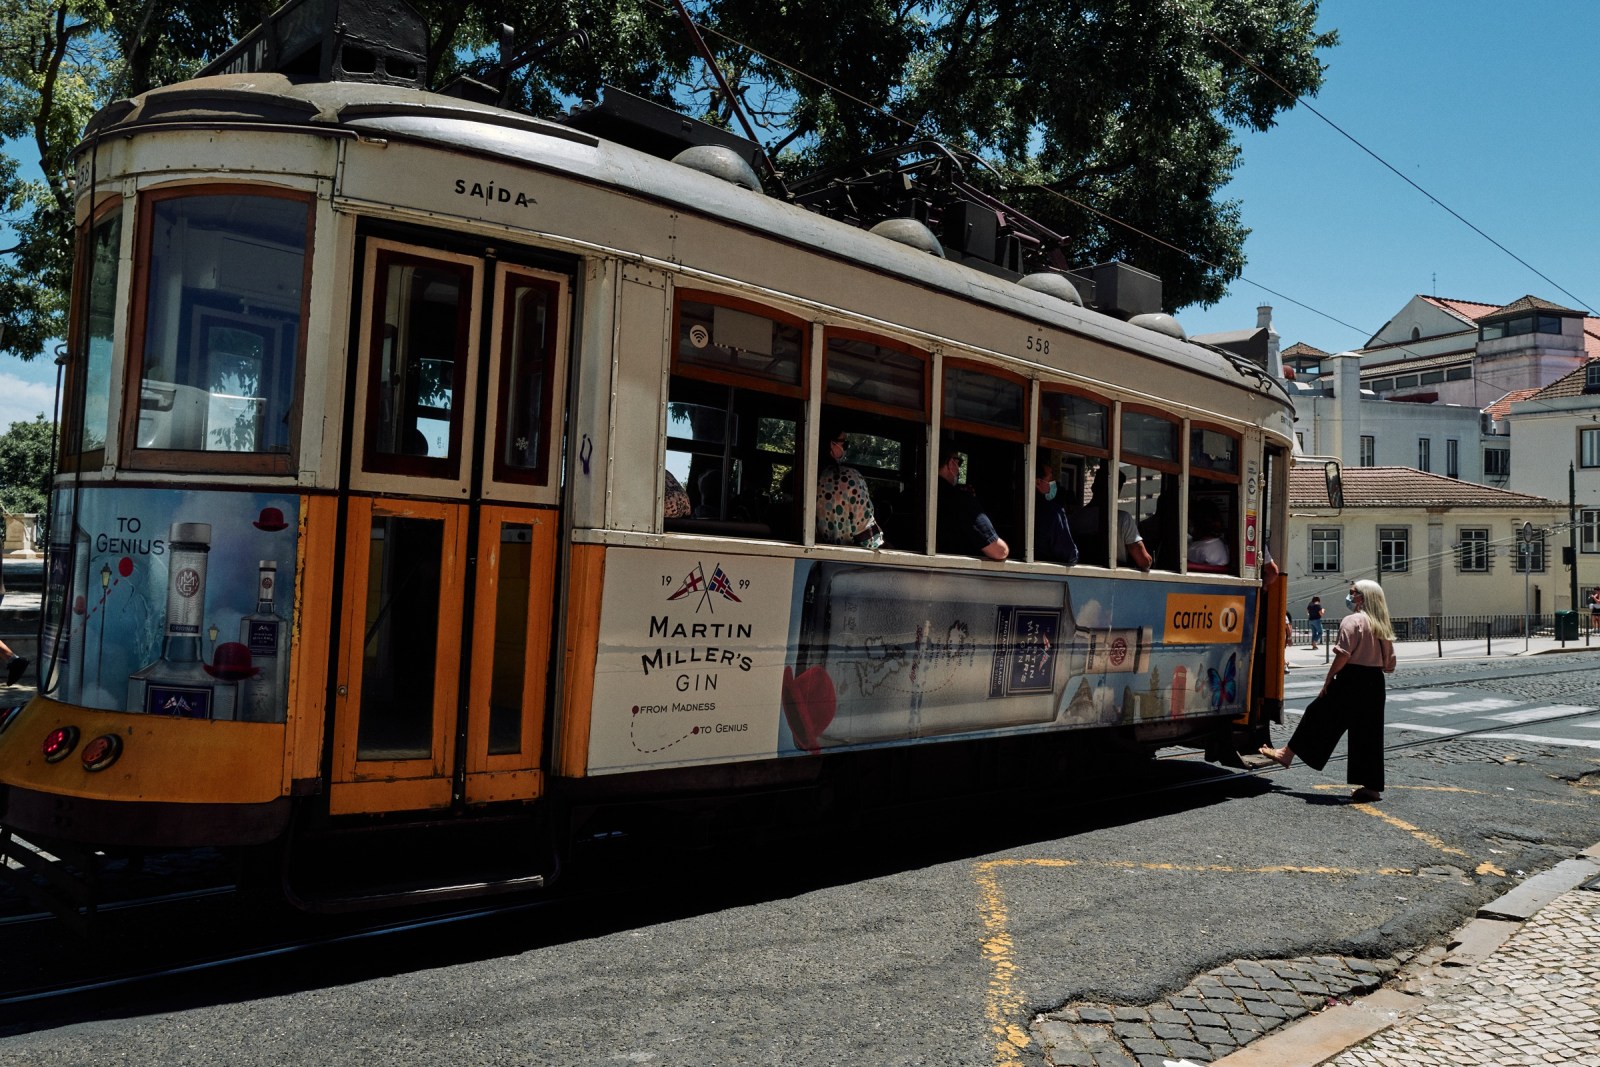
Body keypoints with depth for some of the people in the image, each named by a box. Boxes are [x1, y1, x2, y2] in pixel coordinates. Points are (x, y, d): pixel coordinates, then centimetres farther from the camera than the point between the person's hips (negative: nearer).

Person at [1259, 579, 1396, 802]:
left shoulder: (1352, 621, -11)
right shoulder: (1383, 626, 12)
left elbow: (1343, 655, -16)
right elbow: (1389, 663, 13)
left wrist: (1328, 681, -10)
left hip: (1350, 682, -7)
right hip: (1374, 684, 7)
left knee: (1319, 716, 6)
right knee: (1368, 733, 9)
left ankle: (1287, 754, 15)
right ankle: (1372, 786, 11)